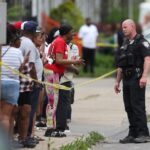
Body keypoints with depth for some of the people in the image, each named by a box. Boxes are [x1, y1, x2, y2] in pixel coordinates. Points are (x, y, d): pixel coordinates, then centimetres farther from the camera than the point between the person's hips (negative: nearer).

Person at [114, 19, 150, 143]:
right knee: (129, 107, 7)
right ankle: (133, 134, 10)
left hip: (137, 79, -8)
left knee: (138, 106, -11)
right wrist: (118, 81, 21)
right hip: (126, 79, 8)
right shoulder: (125, 44, 21)